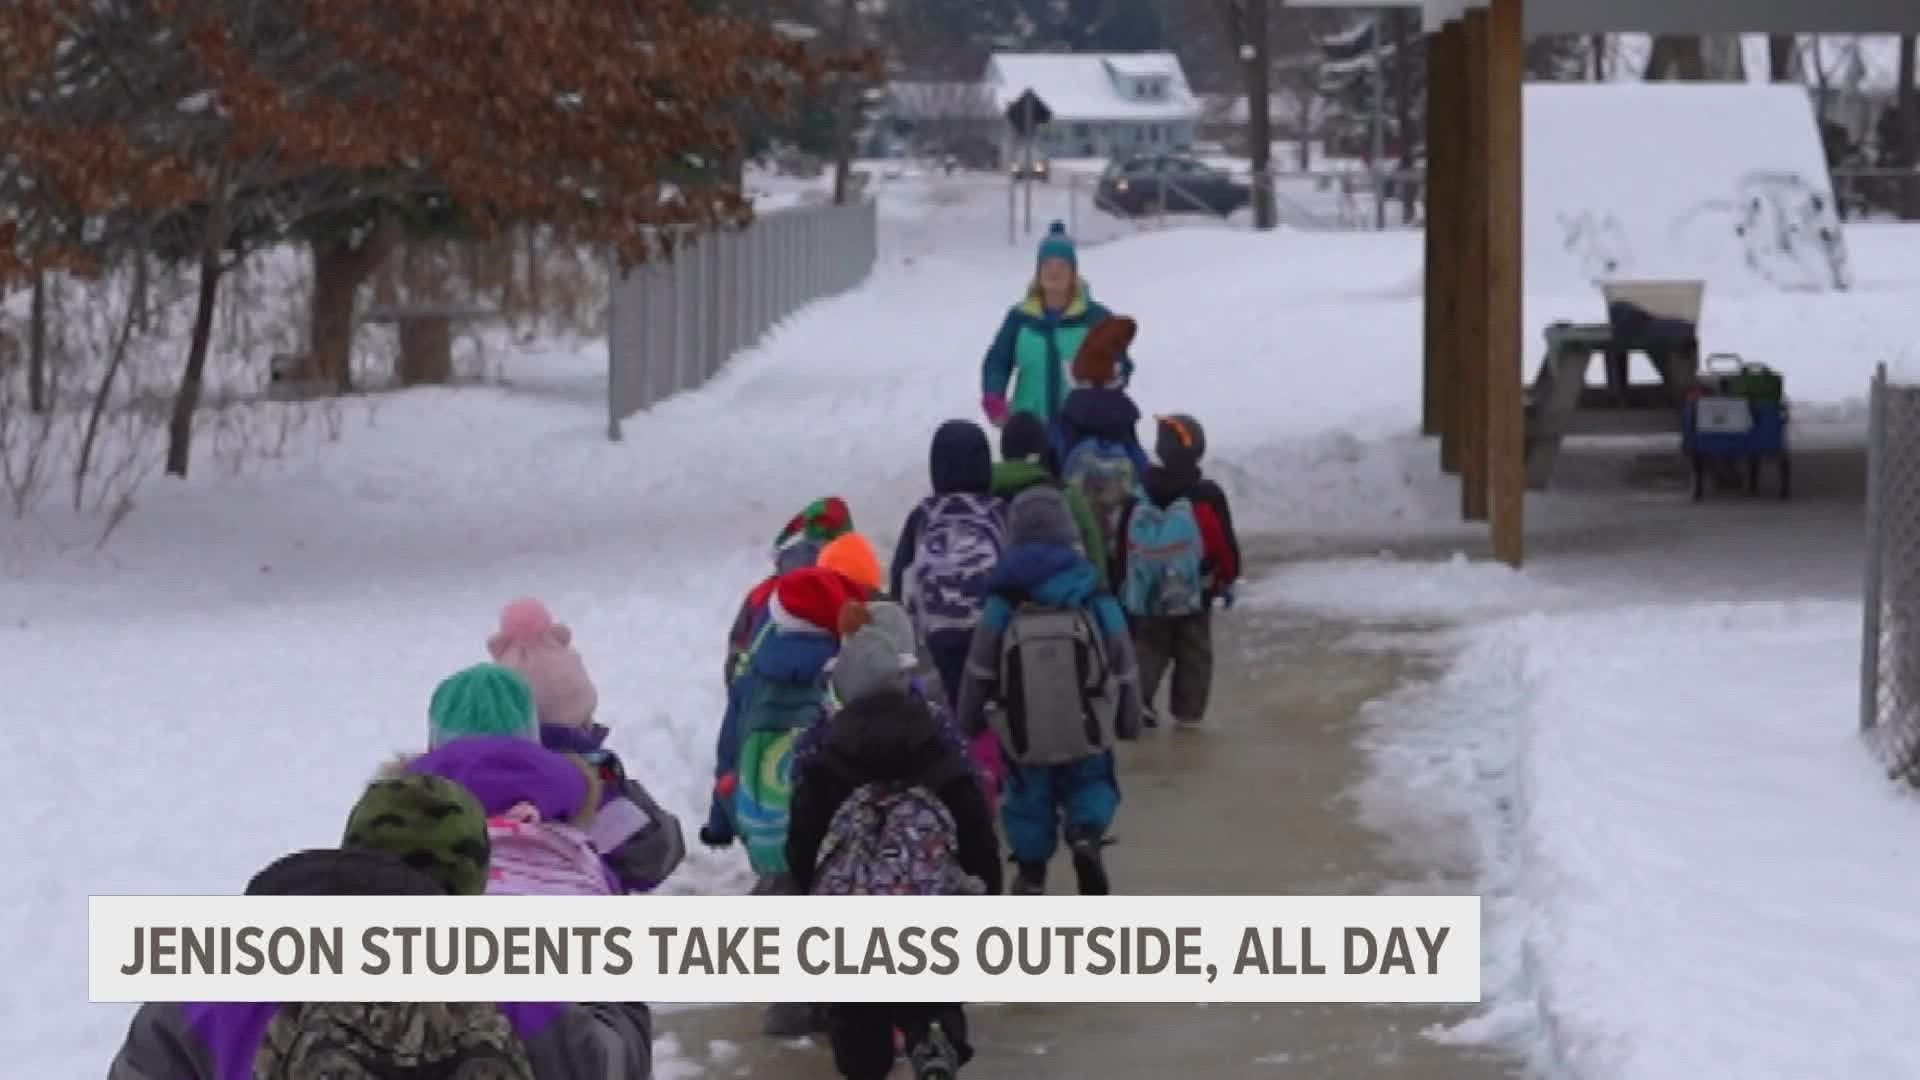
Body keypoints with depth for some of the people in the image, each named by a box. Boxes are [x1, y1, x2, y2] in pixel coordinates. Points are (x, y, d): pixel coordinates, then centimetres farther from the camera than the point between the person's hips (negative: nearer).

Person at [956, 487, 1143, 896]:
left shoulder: (1001, 607, -10)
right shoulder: (1097, 603, -8)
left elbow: (979, 675, -2)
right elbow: (1123, 671, 1)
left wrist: (969, 720, 15)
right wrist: (1129, 722, 16)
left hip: (1024, 739, 0)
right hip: (1087, 735, 0)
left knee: (1029, 798, 18)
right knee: (1090, 785, 20)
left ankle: (1031, 873, 20)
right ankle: (1087, 835, -7)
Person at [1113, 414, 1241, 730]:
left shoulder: (1137, 496, -4)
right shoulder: (1208, 497, -12)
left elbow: (1123, 546, 1)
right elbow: (1225, 543, -8)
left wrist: (1119, 583, 10)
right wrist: (1228, 579, 8)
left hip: (1146, 594, 2)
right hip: (1196, 593, -2)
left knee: (1147, 646, 13)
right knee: (1194, 653, 12)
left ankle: (1137, 698, -6)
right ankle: (1188, 711, 11)